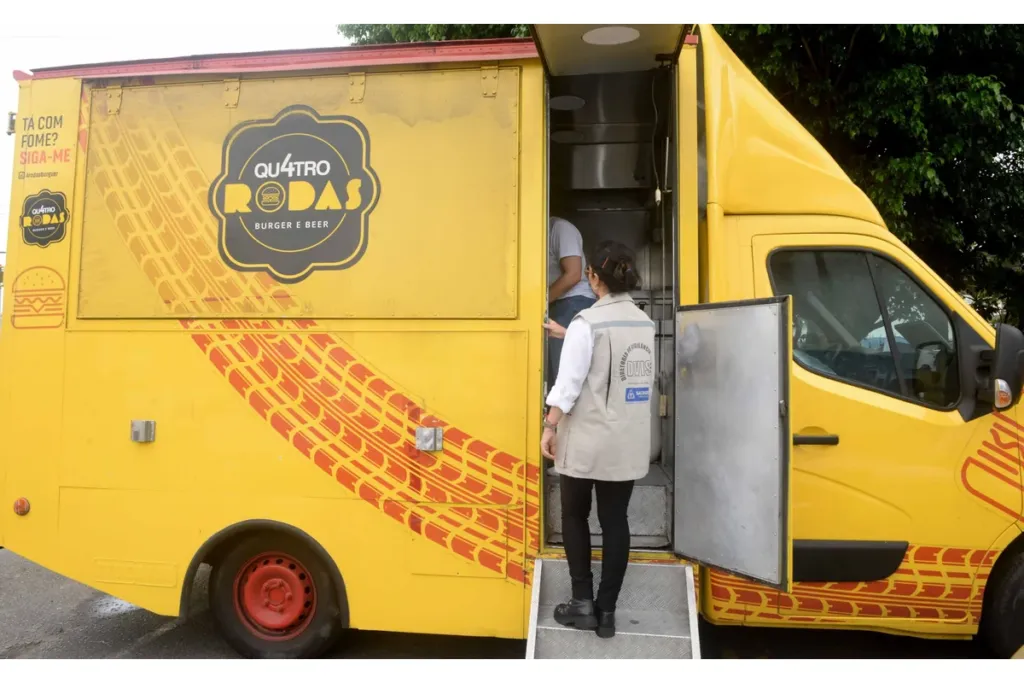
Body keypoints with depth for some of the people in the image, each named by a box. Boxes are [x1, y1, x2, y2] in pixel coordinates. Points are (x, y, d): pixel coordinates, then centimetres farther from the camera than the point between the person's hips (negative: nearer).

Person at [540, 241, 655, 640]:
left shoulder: (587, 322, -13)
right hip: (629, 442, 6)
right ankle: (606, 610, 17)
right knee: (615, 520, 11)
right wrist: (565, 334, 33)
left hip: (588, 439, -5)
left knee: (575, 516, 13)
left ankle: (583, 603, 16)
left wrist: (550, 427, -9)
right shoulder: (643, 323, 8)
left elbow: (570, 381, -17)